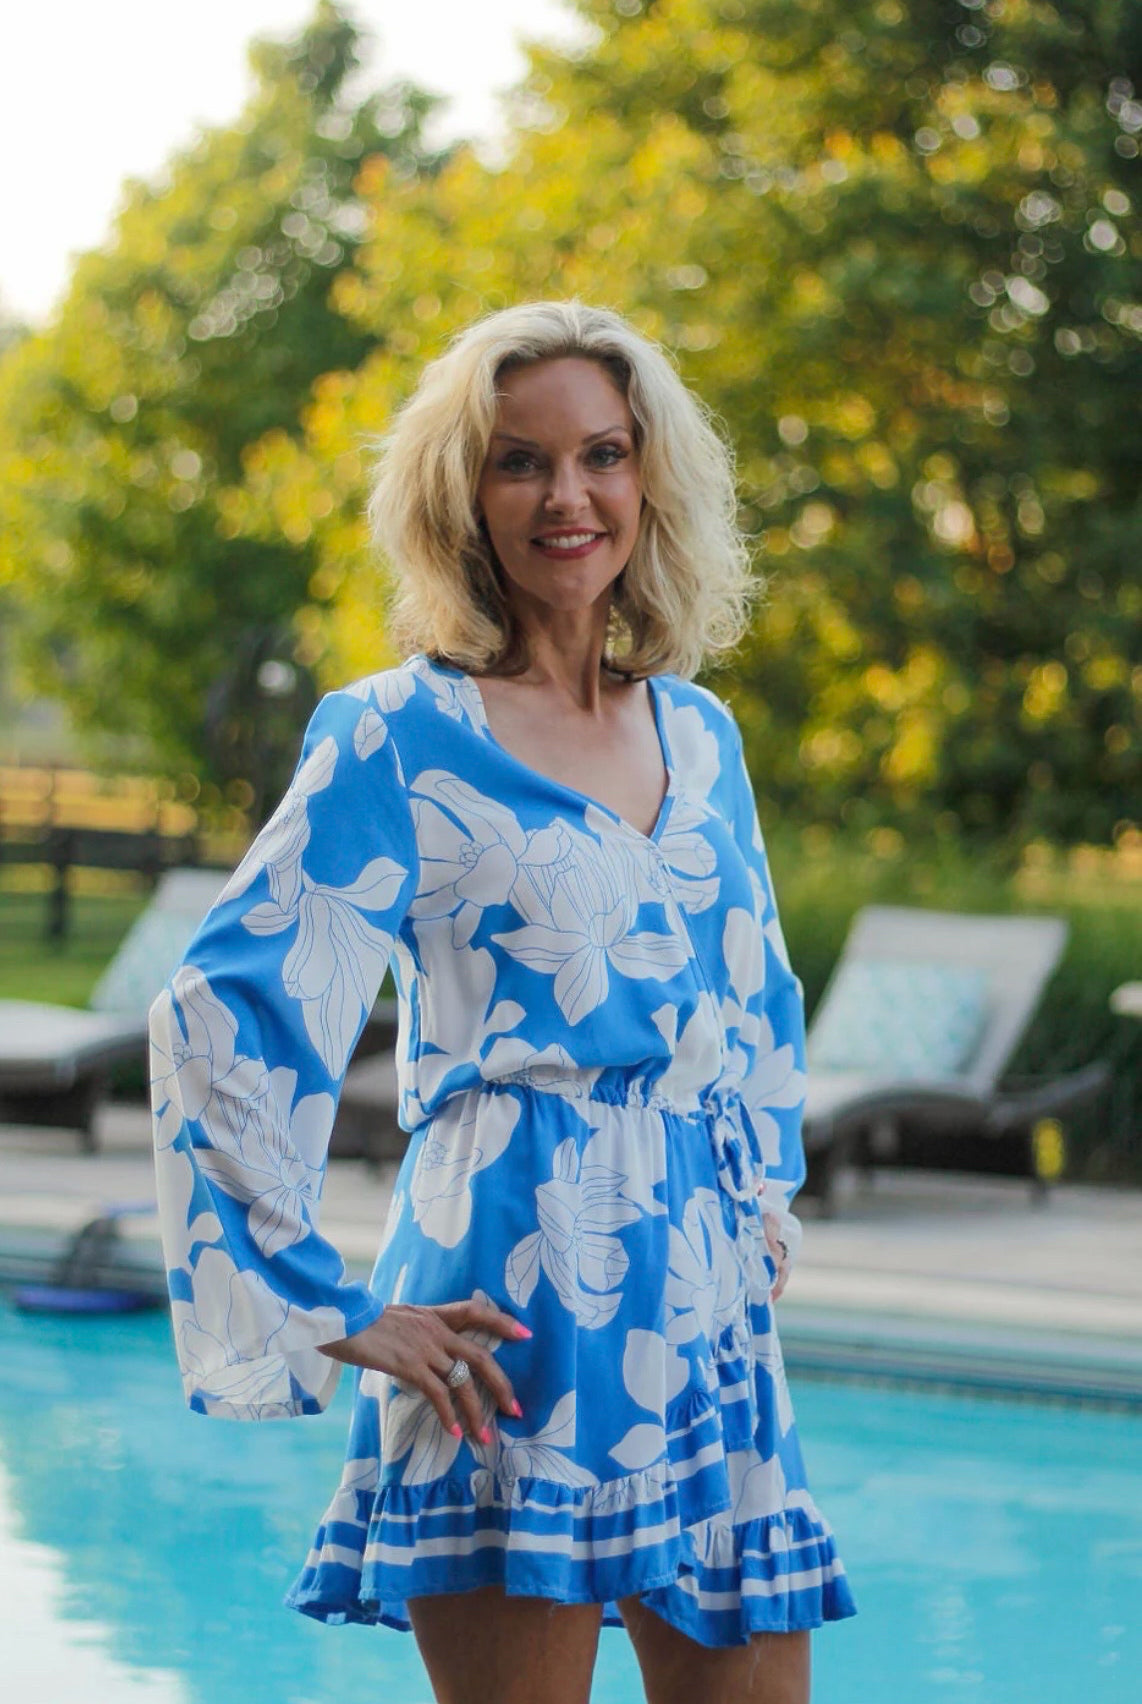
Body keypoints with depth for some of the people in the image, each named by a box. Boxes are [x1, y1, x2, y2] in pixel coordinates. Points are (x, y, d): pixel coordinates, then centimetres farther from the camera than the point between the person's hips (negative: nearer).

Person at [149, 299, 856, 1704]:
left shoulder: (700, 736, 15)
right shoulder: (401, 739, -3)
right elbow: (225, 1011, -9)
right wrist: (332, 1319, -10)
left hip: (709, 1309, 6)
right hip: (517, 1308, -6)